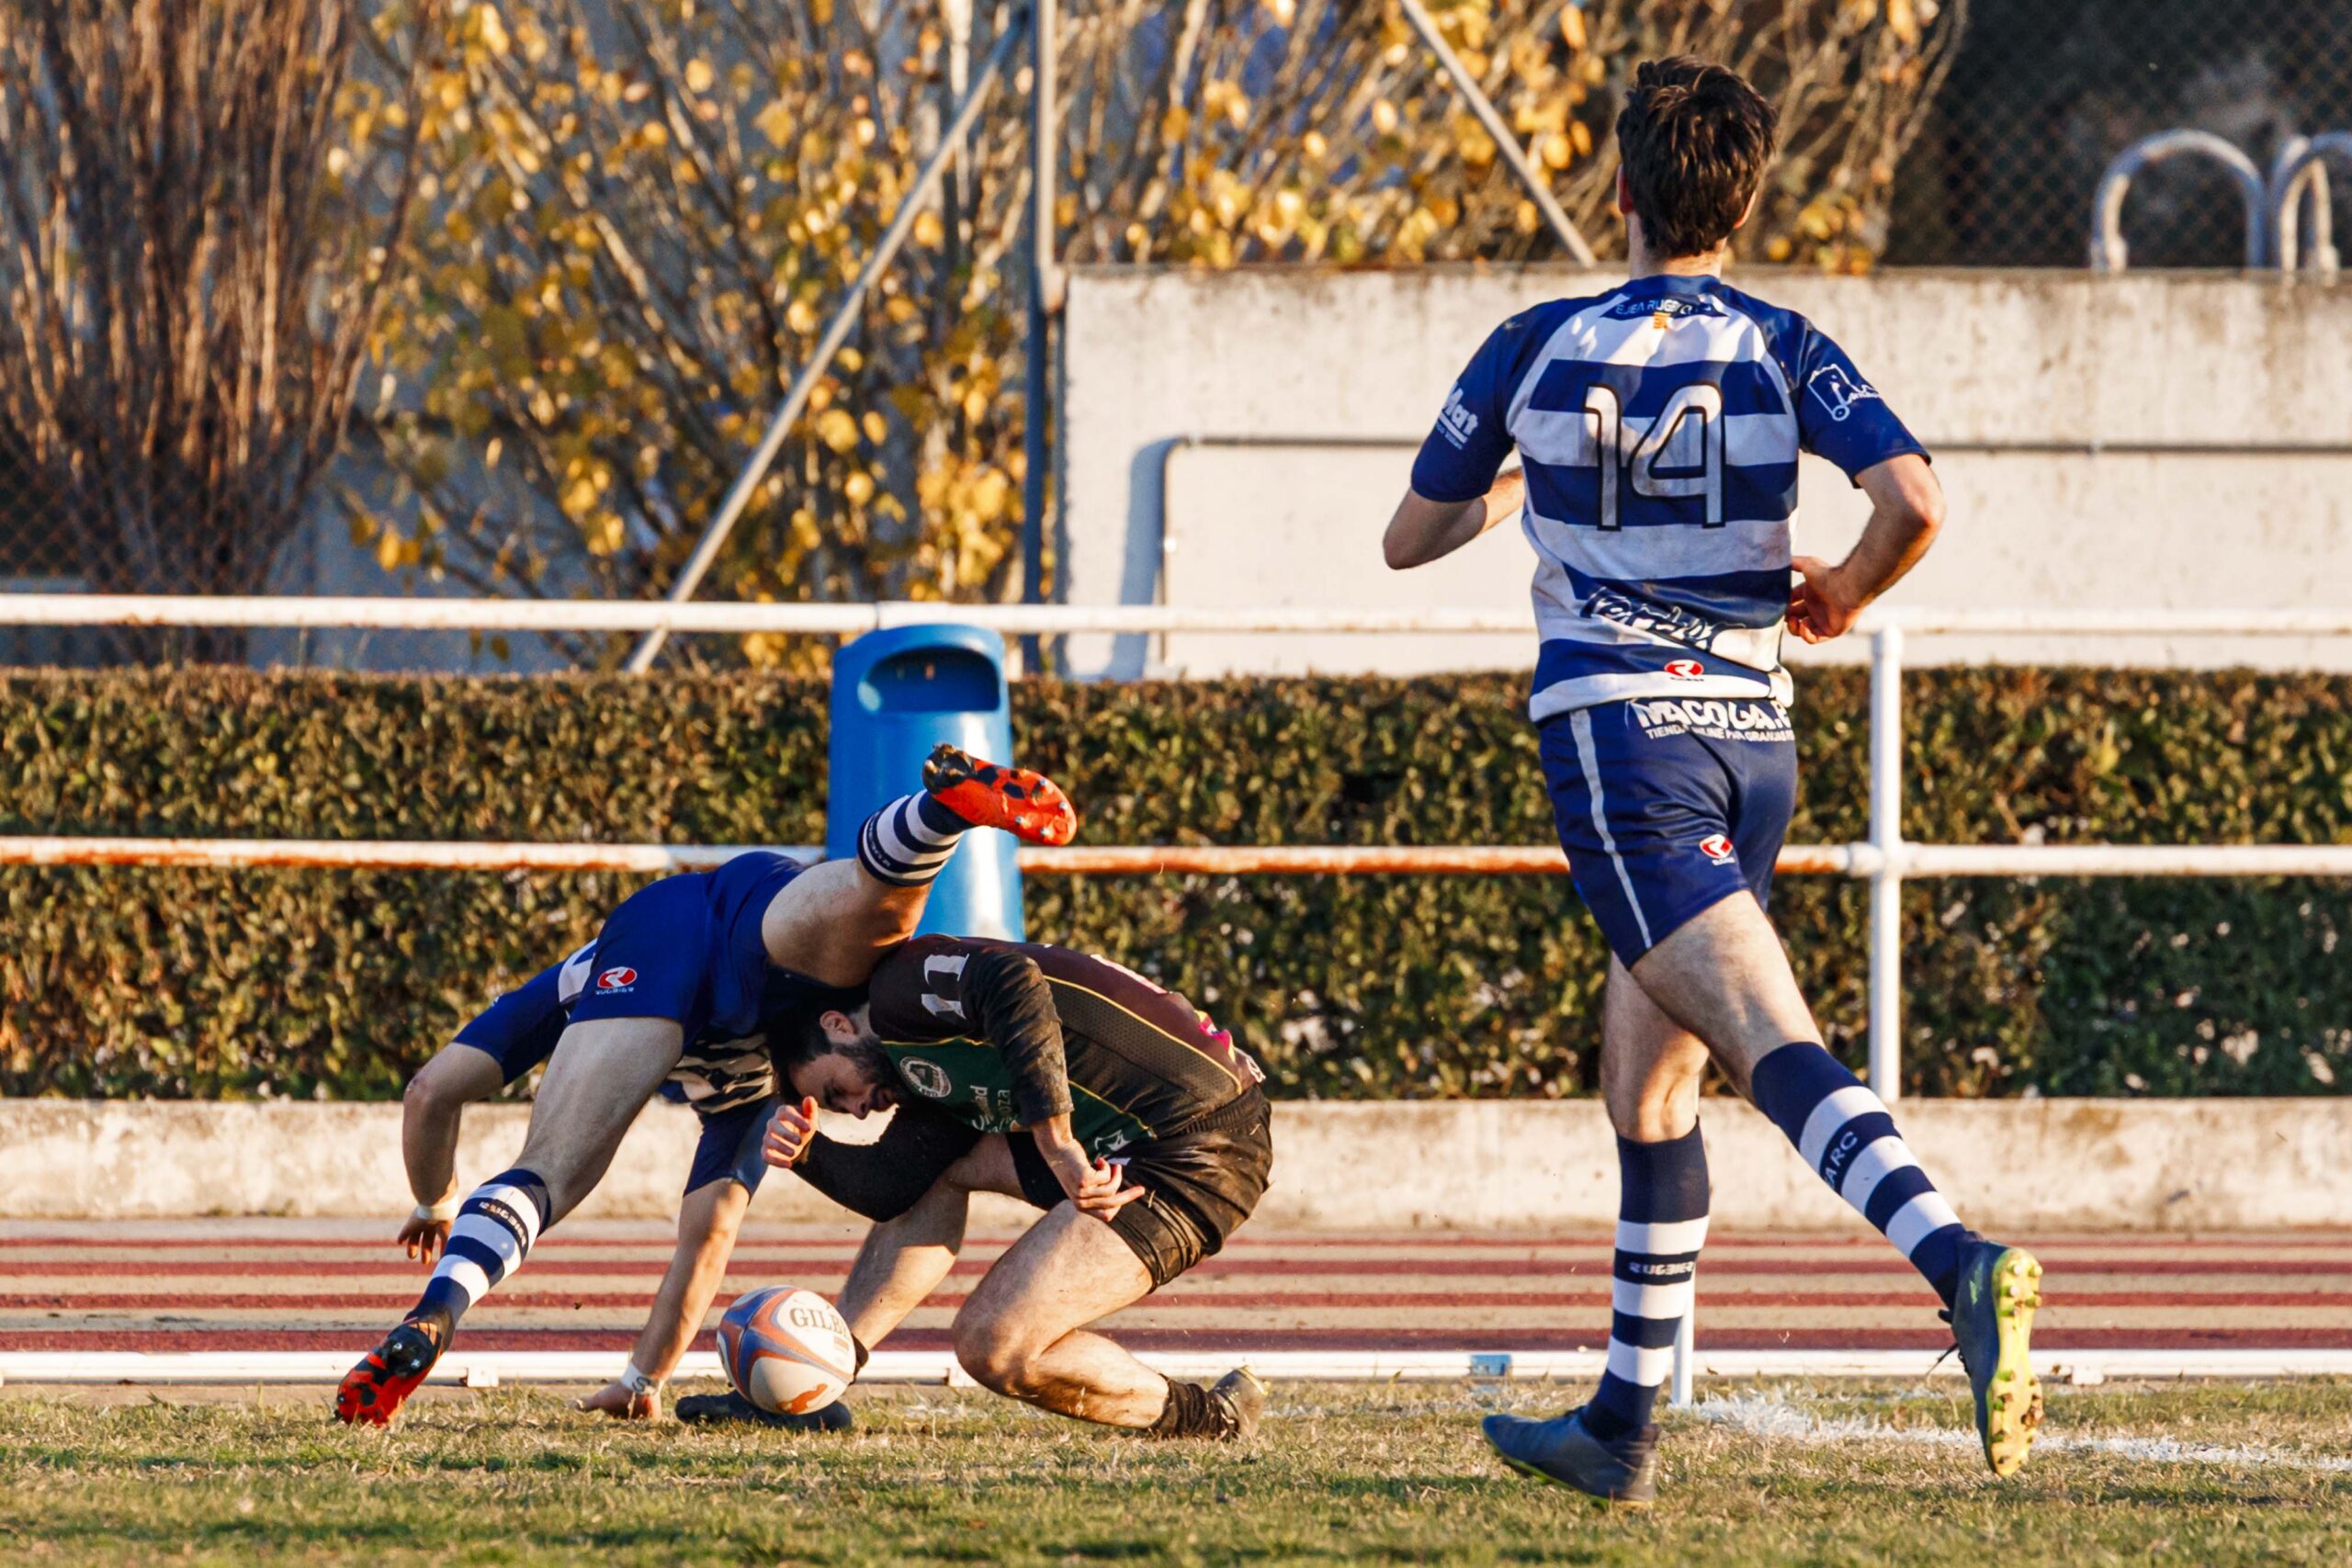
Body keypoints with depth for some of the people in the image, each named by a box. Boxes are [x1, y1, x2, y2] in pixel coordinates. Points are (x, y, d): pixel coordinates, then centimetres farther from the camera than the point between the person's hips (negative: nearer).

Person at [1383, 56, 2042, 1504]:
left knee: (1776, 1041, -20)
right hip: (1752, 734, 4)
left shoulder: (1538, 351, 3)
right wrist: (1845, 591, 9)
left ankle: (1962, 1264, -44)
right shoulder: (1784, 351, 4)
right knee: (1649, 1085, 16)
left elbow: (1409, 540, 14)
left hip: (1616, 733, -4)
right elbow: (1917, 501, -12)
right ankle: (1622, 1428, 20)